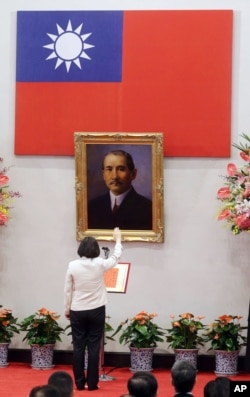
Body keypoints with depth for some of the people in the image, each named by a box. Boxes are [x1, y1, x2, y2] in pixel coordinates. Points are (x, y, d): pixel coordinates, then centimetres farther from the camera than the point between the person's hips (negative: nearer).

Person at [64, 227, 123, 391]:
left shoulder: (73, 265, -6)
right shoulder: (100, 264, -9)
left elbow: (68, 290, 0)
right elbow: (116, 257, 11)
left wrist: (67, 308, 13)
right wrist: (118, 239, 26)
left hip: (77, 311, 1)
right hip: (96, 311, -1)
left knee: (78, 347, 6)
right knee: (94, 347, 2)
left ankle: (79, 382, 8)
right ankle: (92, 383, 4)